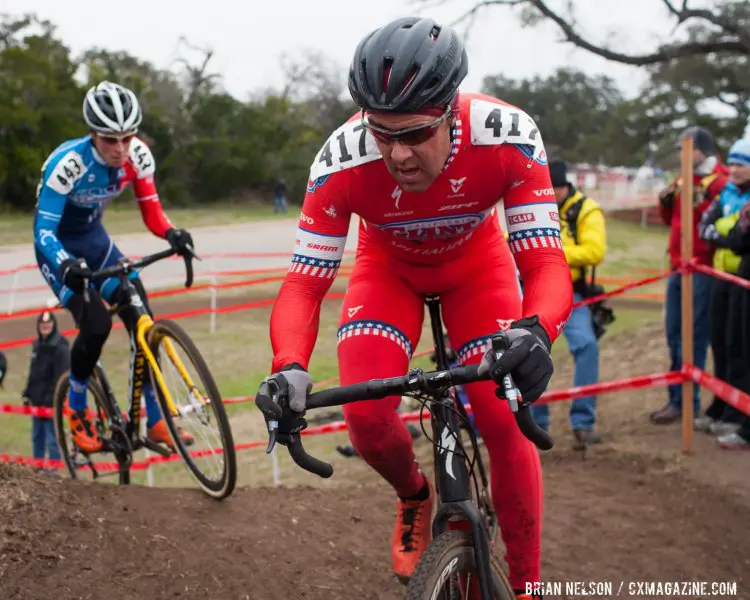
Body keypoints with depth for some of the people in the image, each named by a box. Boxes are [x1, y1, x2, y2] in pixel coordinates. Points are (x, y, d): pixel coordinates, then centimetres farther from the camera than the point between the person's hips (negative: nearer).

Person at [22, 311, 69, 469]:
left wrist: (52, 398, -20)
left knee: (52, 439, -6)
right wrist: (27, 393, 16)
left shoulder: (61, 347, -11)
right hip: (37, 400, 8)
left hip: (51, 401, -8)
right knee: (37, 437, 16)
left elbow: (61, 376, -16)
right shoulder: (37, 345, 14)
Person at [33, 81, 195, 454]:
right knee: (96, 324, -24)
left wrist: (172, 234, -31)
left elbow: (151, 210, -9)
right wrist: (67, 265, -50)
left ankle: (155, 422, 3)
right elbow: (43, 230, -30)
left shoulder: (137, 155, -17)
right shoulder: (67, 163, -32)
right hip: (59, 251, -5)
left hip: (96, 242, 5)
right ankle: (77, 413, 3)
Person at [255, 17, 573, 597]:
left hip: (476, 263, 0)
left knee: (506, 420, -16)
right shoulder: (341, 164, -35)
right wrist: (289, 368, -51)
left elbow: (548, 264, -36)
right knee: (366, 416, -19)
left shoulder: (510, 139, -36)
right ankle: (415, 497, 17)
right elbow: (303, 284, -31)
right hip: (390, 267, 1)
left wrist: (534, 332, -59)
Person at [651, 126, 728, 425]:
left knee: (693, 336, -5)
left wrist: (702, 200, -26)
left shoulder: (720, 182, -8)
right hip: (678, 266, 8)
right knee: (674, 335, 11)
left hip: (702, 268, -8)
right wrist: (666, 203, 4)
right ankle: (676, 397, 20)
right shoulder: (682, 181, 16)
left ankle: (685, 401, -1)